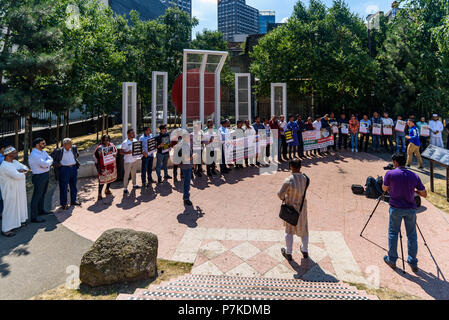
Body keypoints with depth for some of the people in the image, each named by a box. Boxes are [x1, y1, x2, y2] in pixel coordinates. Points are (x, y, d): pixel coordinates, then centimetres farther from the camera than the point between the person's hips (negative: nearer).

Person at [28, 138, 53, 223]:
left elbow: (50, 159, 3)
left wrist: (47, 164, -17)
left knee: (43, 194, 21)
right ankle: (34, 217, 0)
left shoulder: (43, 151, 8)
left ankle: (41, 210, 38)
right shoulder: (34, 154, -20)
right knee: (37, 196, -5)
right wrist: (48, 161, -6)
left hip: (46, 174, 9)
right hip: (39, 176, -9)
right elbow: (44, 163, -27)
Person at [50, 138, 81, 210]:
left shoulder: (74, 148, 1)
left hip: (74, 168, 5)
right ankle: (63, 203, 14)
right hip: (64, 169, -5)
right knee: (63, 187, 3)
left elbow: (77, 154, 22)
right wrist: (57, 164, -8)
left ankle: (73, 201, 28)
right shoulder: (58, 151, -12)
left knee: (73, 186, 14)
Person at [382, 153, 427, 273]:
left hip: (395, 208, -2)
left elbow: (384, 189, 6)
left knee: (393, 233, 10)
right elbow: (424, 194, 4)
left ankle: (391, 260, 18)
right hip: (410, 209, 2)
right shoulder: (414, 176, 0)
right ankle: (413, 262, 19)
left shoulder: (390, 174, -8)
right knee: (412, 235, 13)